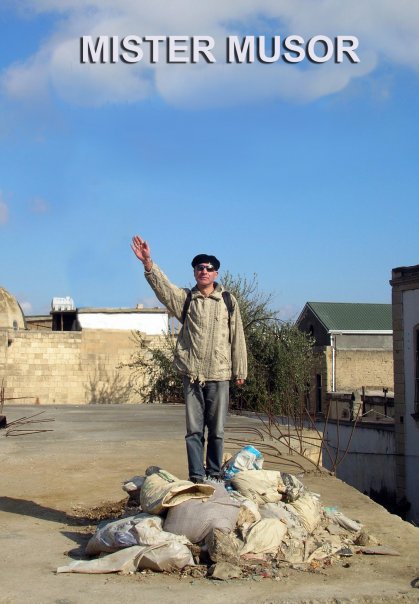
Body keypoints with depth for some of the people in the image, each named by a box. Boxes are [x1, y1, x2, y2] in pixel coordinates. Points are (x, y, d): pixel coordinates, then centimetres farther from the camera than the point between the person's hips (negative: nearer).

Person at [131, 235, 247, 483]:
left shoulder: (228, 301, 4)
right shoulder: (185, 298, 5)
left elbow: (237, 338, 6)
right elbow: (162, 285, -12)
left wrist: (240, 371, 6)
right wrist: (148, 263, -30)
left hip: (219, 374, 0)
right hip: (192, 374, 1)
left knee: (217, 430, 6)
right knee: (194, 430, 4)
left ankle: (215, 474, 18)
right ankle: (197, 476, 10)